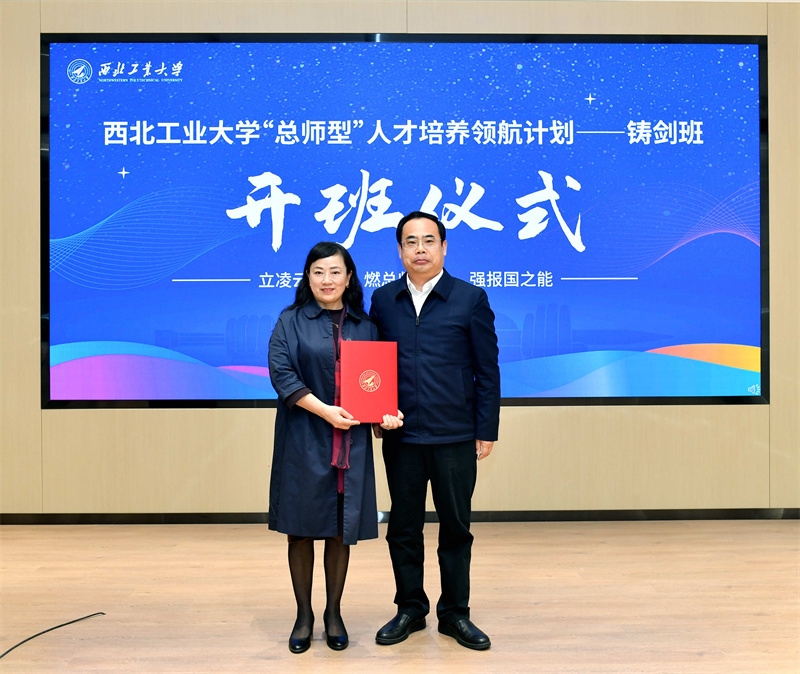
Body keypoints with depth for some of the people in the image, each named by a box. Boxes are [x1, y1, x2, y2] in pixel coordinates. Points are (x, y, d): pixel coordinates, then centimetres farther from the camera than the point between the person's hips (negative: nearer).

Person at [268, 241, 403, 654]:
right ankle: (303, 616, 21)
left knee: (342, 530, 8)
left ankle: (334, 613, 24)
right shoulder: (291, 321, 1)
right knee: (301, 528, 5)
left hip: (351, 443, 2)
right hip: (303, 439, -2)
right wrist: (325, 410, -18)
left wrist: (386, 412, -11)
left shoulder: (365, 326, 10)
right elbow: (282, 374, -9)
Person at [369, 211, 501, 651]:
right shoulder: (383, 300, 6)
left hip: (456, 437, -2)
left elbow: (487, 371, -1)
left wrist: (487, 431, -3)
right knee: (403, 528, 12)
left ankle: (454, 613, 27)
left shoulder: (470, 299, -1)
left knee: (456, 527, 10)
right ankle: (410, 609, 30)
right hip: (401, 436, 2)